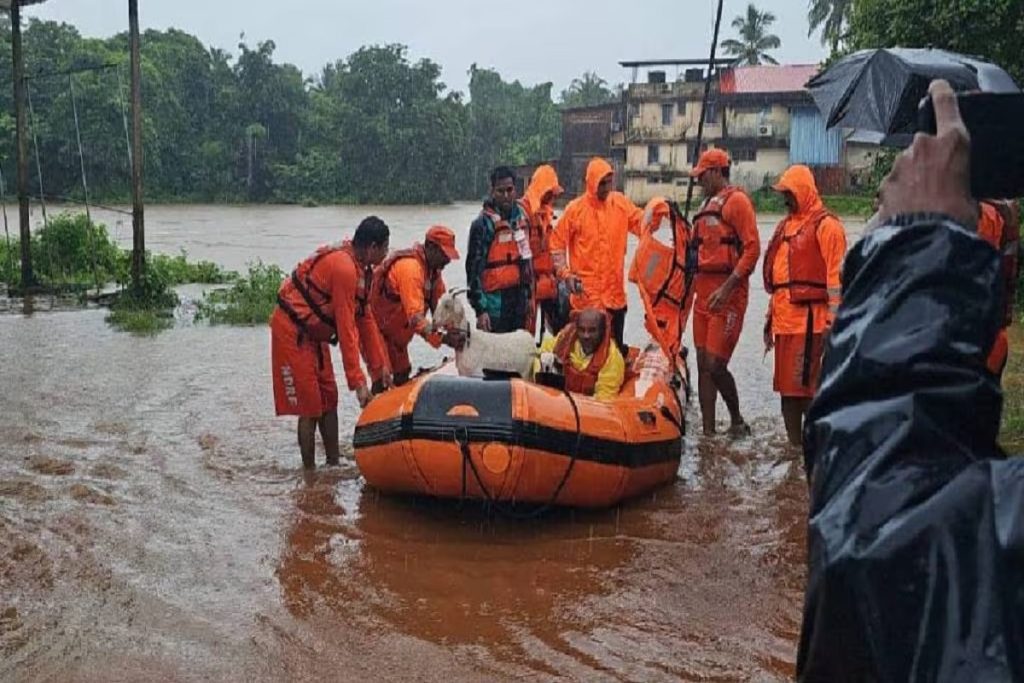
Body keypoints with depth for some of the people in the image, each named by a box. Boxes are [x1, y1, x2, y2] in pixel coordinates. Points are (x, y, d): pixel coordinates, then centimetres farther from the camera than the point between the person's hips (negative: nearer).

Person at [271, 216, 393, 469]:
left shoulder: (361, 269, 4)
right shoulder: (344, 268, -27)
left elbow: (366, 319, 8)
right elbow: (346, 329, -27)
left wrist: (380, 366, 8)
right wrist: (358, 382, -24)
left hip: (313, 333, 10)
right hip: (293, 331, -10)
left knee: (329, 400, 12)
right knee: (310, 405, -6)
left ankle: (333, 464, 20)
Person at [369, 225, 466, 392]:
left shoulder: (432, 267, 1)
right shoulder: (410, 267, -30)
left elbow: (440, 304, 1)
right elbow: (415, 315, -38)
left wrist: (455, 329, -12)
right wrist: (442, 338, -45)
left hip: (395, 331, 10)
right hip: (376, 327, -10)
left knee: (402, 374, 16)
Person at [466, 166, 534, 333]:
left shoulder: (521, 215, 9)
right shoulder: (483, 223, -11)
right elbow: (474, 267, -12)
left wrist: (529, 294, 18)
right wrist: (480, 309, -16)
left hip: (519, 295, 6)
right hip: (496, 299, -6)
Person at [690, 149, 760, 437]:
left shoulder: (736, 200, -7)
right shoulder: (707, 205, 19)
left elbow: (752, 248, -15)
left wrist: (727, 288, -20)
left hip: (727, 295, -8)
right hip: (704, 292, 8)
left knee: (715, 365, -10)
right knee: (703, 365, 7)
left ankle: (737, 421, 11)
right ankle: (708, 432, 13)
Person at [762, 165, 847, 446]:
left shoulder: (825, 225, -6)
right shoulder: (786, 226, 20)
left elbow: (836, 275, -12)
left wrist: (833, 322, -17)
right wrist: (771, 314, 21)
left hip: (809, 320, -9)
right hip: (784, 319, 9)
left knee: (807, 386, -9)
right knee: (786, 386, 12)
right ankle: (795, 445, 21)